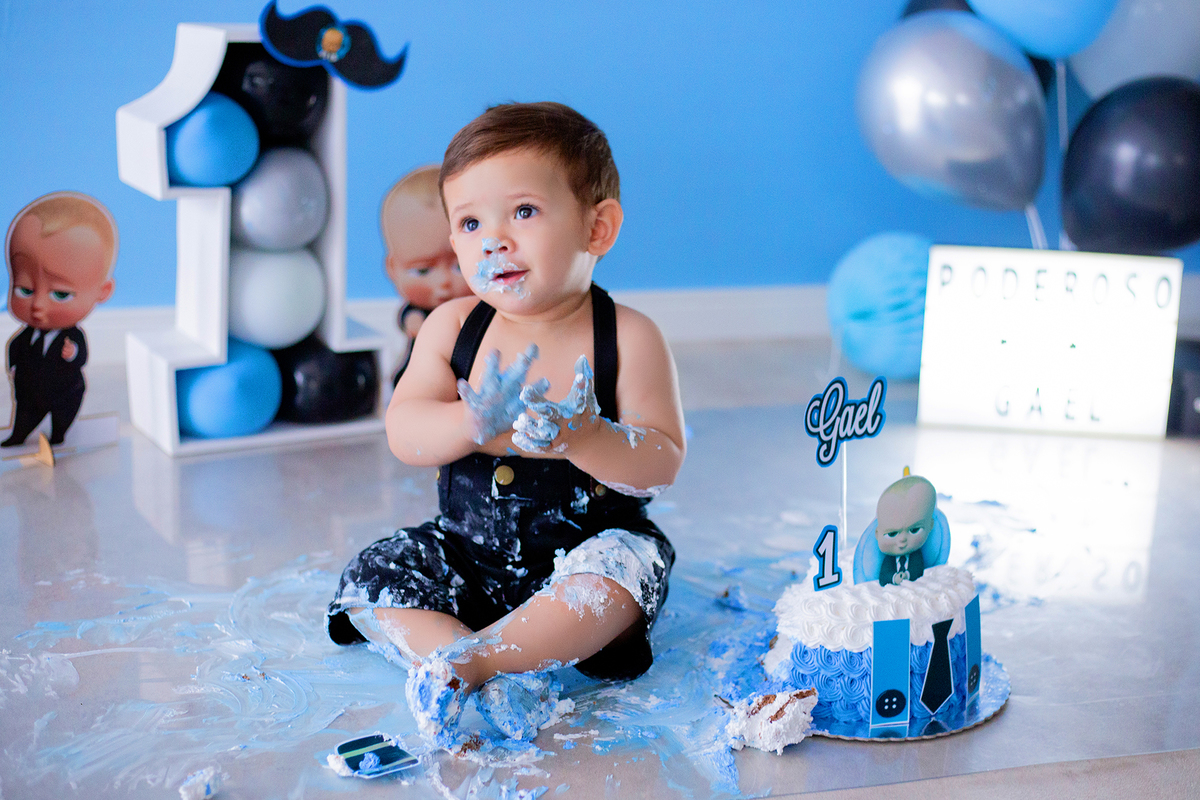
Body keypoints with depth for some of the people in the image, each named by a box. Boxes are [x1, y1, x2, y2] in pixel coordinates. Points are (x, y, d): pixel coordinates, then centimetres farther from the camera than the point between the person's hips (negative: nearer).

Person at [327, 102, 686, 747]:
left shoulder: (627, 338, -11)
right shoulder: (453, 326, -2)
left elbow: (661, 466, -15)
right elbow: (403, 435, -11)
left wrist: (585, 437, -35)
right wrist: (475, 423, -32)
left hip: (586, 544, -4)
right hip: (468, 549, 4)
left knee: (627, 563, -34)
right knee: (368, 584, -11)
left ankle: (466, 658, -34)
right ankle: (503, 680, -26)